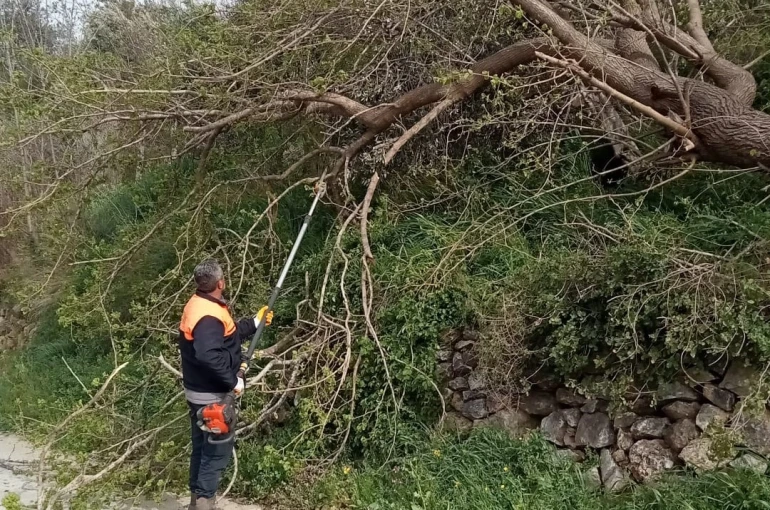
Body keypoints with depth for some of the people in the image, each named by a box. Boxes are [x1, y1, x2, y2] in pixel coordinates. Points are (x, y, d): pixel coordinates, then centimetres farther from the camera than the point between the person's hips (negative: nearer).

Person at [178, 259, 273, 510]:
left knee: (203, 448, 19)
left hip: (199, 392, 10)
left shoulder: (199, 304, 7)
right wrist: (233, 380, -28)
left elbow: (227, 336, 21)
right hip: (212, 396, -10)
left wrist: (254, 323, 22)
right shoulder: (209, 315, -26)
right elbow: (208, 356, -39)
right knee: (217, 452, 1)